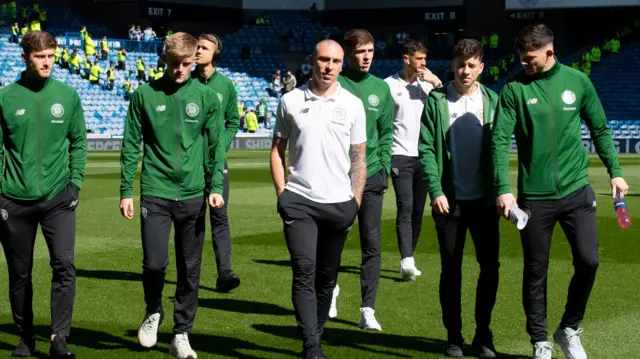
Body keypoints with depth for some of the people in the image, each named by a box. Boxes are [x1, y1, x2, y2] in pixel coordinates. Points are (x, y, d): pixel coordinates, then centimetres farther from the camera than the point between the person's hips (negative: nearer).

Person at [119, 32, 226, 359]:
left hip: (193, 195, 1)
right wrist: (126, 191, 1)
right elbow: (131, 146, 3)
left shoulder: (206, 97, 3)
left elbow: (216, 146, 5)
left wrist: (216, 187, -5)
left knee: (190, 270, 6)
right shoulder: (145, 95, 1)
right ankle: (153, 312, 21)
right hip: (155, 193, -1)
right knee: (154, 262, -9)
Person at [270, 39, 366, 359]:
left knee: (327, 276, 9)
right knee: (304, 271, -12)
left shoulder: (353, 105, 5)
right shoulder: (290, 101, 4)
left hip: (339, 203, 2)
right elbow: (277, 150, 9)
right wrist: (281, 193, 0)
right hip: (299, 201, -1)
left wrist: (356, 201, 2)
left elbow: (359, 156, 8)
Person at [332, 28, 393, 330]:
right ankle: (331, 288, 35)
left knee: (372, 245, -1)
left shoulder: (380, 88, 8)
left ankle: (368, 309, 3)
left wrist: (384, 166, 3)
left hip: (371, 176, 2)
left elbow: (386, 132, 11)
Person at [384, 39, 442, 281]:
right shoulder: (389, 85, -2)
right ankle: (407, 261, -22)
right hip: (401, 156, -4)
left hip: (424, 156, 4)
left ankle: (408, 261, 16)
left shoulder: (428, 83, 9)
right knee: (405, 207, -15)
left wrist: (436, 83, -9)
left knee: (418, 211, 7)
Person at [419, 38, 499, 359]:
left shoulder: (492, 101, 3)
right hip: (450, 199, -1)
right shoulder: (436, 101, -2)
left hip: (484, 199, 2)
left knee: (490, 266, 4)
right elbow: (426, 149, -5)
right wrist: (435, 191, -12)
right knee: (451, 269, 5)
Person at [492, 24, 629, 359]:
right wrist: (503, 188, -17)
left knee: (588, 260, -6)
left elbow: (600, 130, 11)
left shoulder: (577, 81, 2)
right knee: (535, 271, 5)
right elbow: (500, 140, -8)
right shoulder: (514, 89, -4)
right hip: (534, 195, -1)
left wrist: (615, 171, 7)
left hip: (576, 191, 1)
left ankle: (569, 329, 17)